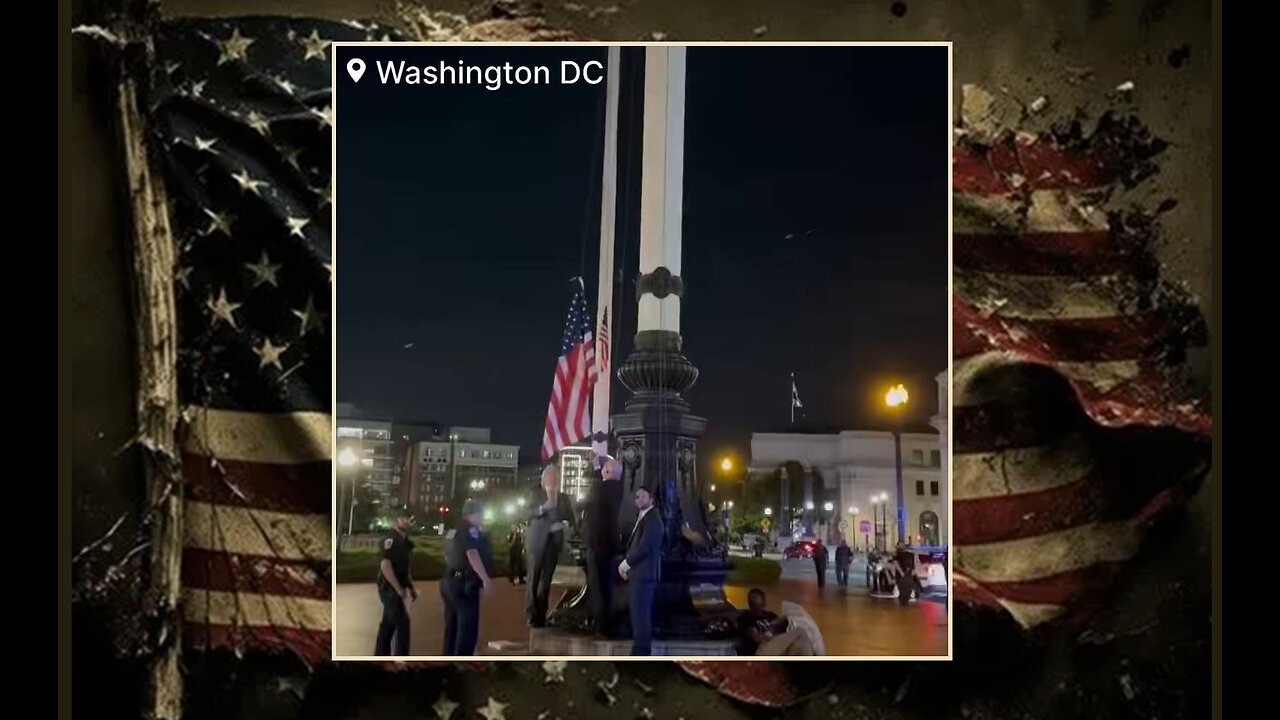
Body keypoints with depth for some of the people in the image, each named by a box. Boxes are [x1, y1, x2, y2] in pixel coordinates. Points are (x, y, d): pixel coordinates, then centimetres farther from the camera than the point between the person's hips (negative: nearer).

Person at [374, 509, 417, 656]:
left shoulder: (405, 541, 13)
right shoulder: (391, 539, -15)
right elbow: (385, 566, -23)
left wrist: (411, 587, 15)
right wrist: (399, 589, -21)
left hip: (395, 588, 9)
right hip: (390, 588, -9)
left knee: (388, 624, 13)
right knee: (402, 624, -10)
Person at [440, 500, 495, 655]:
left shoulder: (453, 530, 19)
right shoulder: (470, 529, -10)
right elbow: (472, 554, -23)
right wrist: (485, 578, -28)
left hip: (449, 581, 10)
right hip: (464, 584, -10)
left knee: (452, 627, 13)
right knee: (468, 628, -6)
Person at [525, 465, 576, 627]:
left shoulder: (564, 498, 11)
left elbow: (573, 518, 9)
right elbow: (527, 514, -11)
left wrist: (563, 524, -12)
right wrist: (543, 507, -27)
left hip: (554, 542, 3)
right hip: (538, 541, -2)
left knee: (546, 579, 5)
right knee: (534, 579, -5)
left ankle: (541, 616, 8)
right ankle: (532, 616, -3)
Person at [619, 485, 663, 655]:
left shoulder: (652, 520, -13)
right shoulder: (642, 518, 18)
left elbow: (644, 547, -21)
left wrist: (625, 563, -12)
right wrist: (627, 565, 8)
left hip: (644, 573, -10)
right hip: (637, 573, 10)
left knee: (640, 613, -8)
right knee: (639, 613, 13)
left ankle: (641, 651, -5)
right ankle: (641, 649, 19)